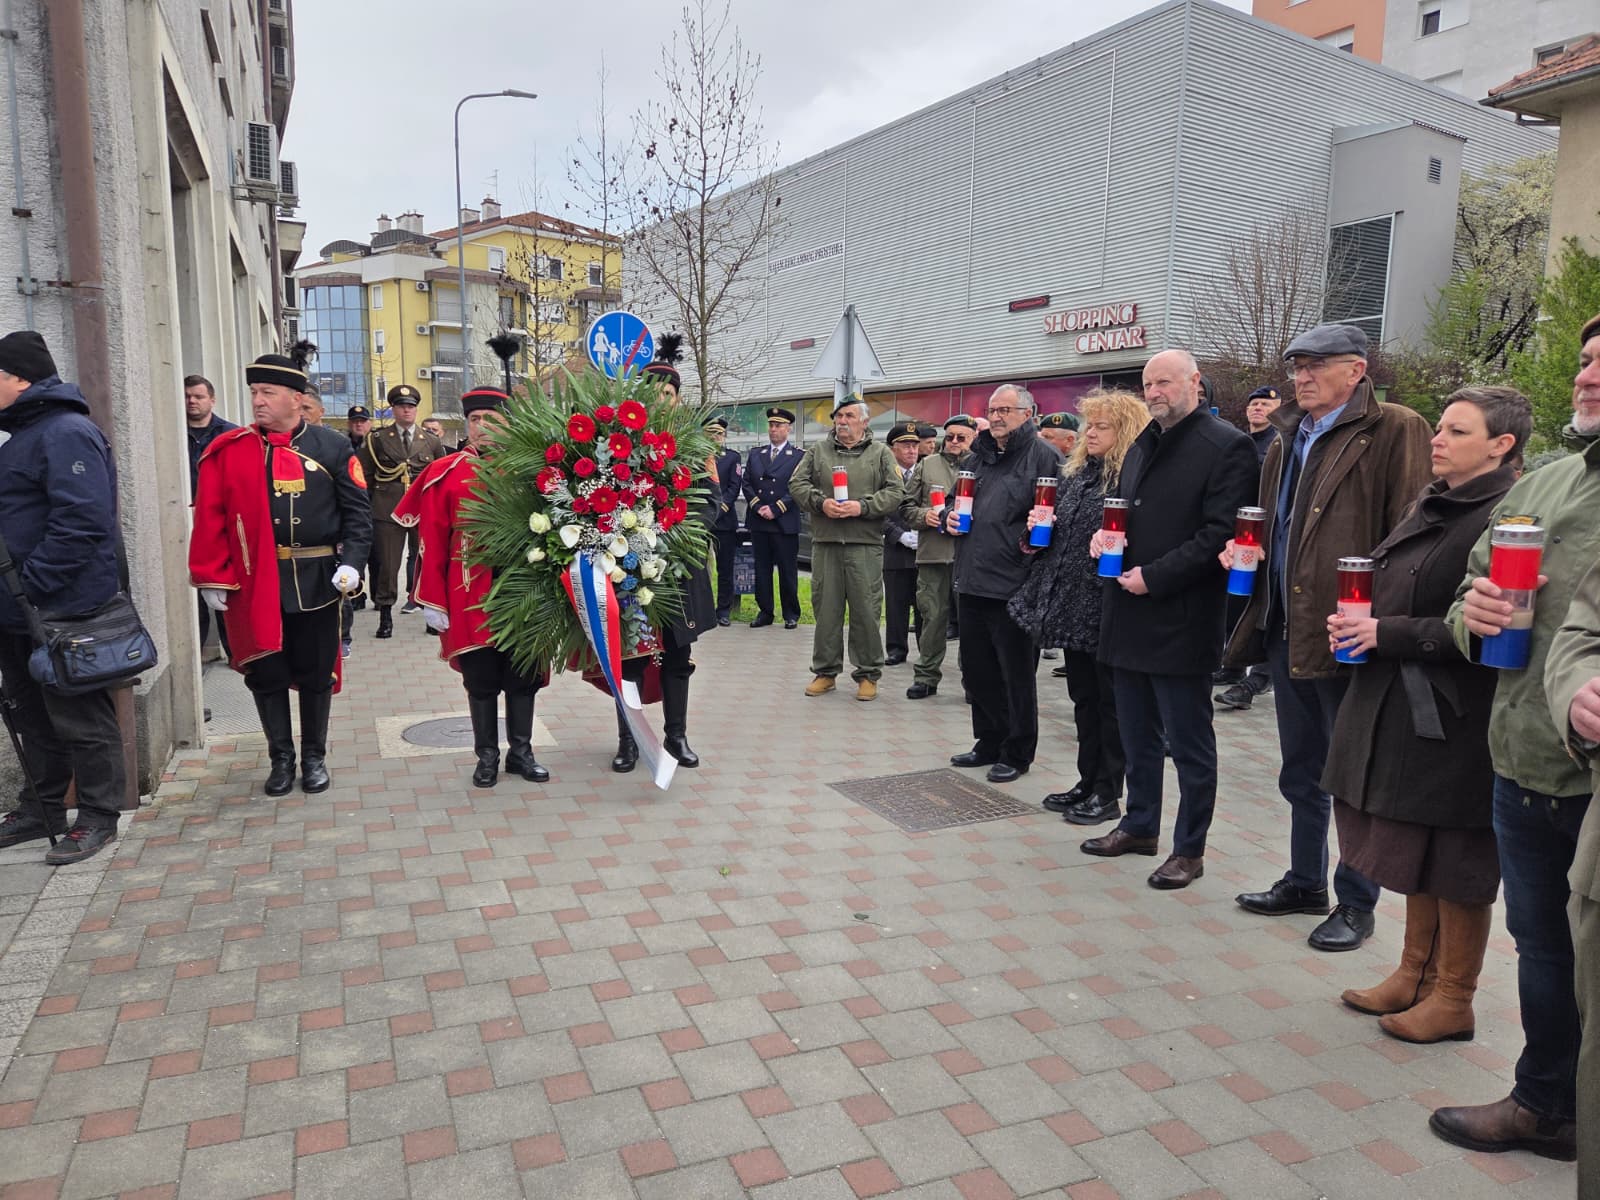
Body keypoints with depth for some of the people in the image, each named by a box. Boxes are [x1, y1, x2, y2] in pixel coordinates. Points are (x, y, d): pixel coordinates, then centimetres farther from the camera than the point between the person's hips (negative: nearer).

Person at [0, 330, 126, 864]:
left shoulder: (66, 433, -16)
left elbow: (80, 521, -27)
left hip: (64, 614, -10)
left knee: (80, 719, 1)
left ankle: (98, 817, 13)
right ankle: (43, 809, 32)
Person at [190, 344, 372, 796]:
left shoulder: (333, 447, 0)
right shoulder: (229, 450, 2)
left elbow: (357, 511, 1)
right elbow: (210, 519, 0)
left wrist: (351, 562, -12)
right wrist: (212, 579, -5)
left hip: (316, 582, -1)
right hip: (255, 585, 1)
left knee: (316, 673, 9)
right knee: (266, 674, 9)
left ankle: (314, 758, 25)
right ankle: (281, 758, 25)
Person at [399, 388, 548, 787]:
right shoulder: (445, 473, 0)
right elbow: (432, 542, -1)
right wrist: (432, 601, -3)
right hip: (469, 596, -1)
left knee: (523, 678, 9)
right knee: (480, 680, 8)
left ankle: (521, 753, 24)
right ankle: (487, 756, 22)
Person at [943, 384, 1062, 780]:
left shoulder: (1043, 456, -6)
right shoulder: (976, 457, 17)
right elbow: (954, 499, 29)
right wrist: (950, 514, 8)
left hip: (1013, 584, -7)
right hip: (972, 582, 8)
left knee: (1016, 675, 3)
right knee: (977, 670, 15)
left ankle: (1017, 754, 17)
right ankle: (989, 742, 30)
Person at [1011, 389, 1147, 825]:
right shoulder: (1077, 473, 14)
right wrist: (1041, 526, 5)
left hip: (1107, 609, -8)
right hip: (1072, 604, 8)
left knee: (1111, 702, 4)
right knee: (1083, 698, 16)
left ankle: (1108, 793, 15)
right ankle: (1088, 781, 29)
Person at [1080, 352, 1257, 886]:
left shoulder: (1226, 446, -9)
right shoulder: (1142, 444, 16)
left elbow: (1220, 534, -16)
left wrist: (1154, 577, -19)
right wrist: (1105, 535, 3)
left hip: (1181, 619, -8)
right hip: (1129, 616, 8)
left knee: (1189, 742, 4)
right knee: (1137, 735, 18)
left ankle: (1189, 850, 16)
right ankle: (1139, 827, 33)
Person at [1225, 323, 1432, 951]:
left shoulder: (1393, 431, -8)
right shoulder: (1287, 438, 15)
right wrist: (1245, 547, 5)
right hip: (1285, 632, 8)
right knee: (1301, 773, 19)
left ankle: (1356, 905, 21)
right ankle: (1305, 882, 35)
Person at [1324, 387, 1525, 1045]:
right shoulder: (1430, 506, 11)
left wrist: (1389, 634, -20)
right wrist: (1358, 622, 1)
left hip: (1455, 719, -8)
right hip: (1397, 706, 9)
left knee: (1456, 864, 6)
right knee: (1416, 851, 19)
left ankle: (1453, 1000, 22)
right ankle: (1415, 974, 34)